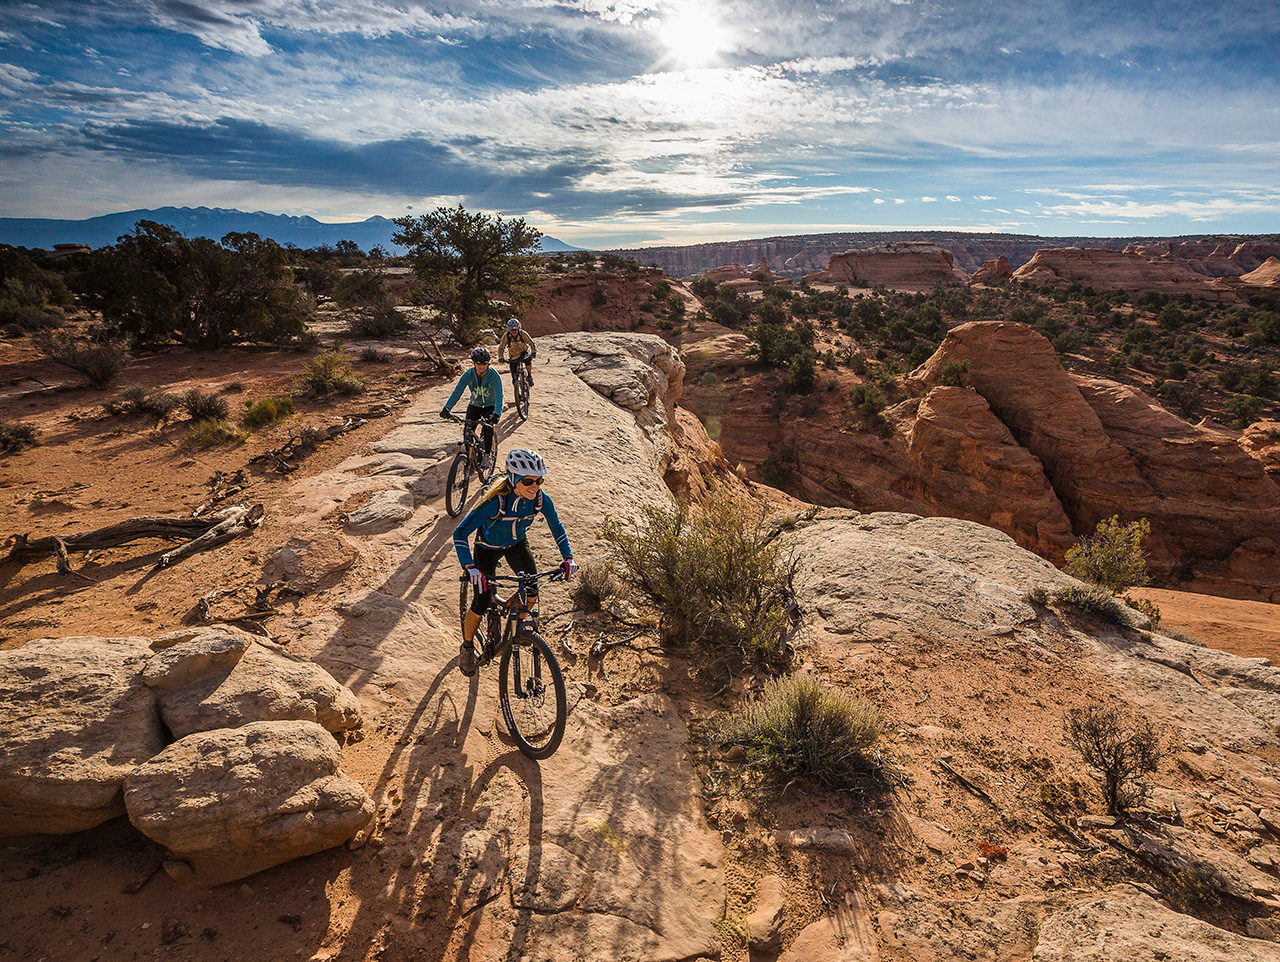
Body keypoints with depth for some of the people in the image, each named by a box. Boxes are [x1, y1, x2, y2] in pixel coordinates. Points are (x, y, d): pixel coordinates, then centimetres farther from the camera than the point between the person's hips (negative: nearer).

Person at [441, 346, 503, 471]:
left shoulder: (494, 376, -25)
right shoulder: (468, 375, -18)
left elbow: (499, 396, -35)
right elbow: (457, 392, -23)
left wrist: (496, 414, -53)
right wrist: (446, 408, -39)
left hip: (490, 406, -3)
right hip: (474, 405, 3)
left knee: (487, 427, -26)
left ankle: (488, 456, -8)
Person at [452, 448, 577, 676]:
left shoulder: (541, 499, -26)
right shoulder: (496, 501, -38)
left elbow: (557, 528, -7)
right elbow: (460, 533, -36)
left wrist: (568, 557, -16)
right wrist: (469, 567, -47)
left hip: (517, 544, 3)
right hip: (488, 547, -3)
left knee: (531, 593, -15)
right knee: (482, 603, -6)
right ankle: (467, 647, 24)